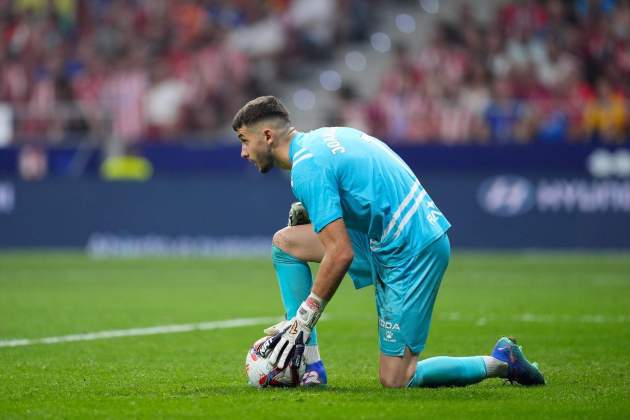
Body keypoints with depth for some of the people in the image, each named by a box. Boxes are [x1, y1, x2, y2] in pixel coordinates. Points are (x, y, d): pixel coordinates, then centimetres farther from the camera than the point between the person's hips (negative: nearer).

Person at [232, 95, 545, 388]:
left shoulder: (307, 168, -18)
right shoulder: (322, 136, 12)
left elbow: (341, 254, -22)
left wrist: (302, 320, -15)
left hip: (410, 252, -10)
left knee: (395, 380, -6)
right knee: (285, 243, 8)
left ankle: (501, 362, 9)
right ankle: (310, 366, 5)